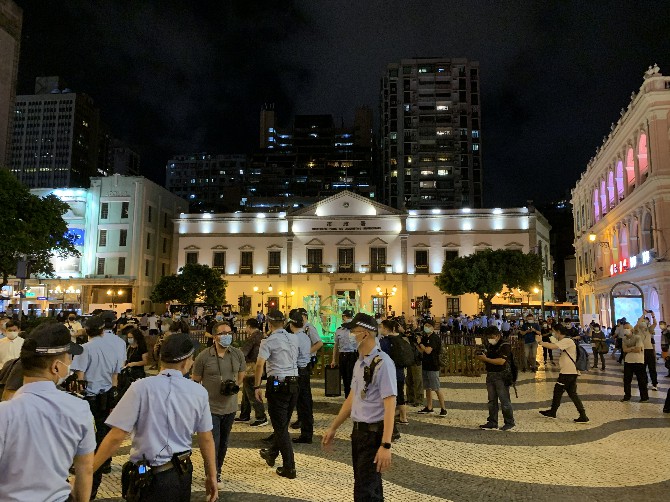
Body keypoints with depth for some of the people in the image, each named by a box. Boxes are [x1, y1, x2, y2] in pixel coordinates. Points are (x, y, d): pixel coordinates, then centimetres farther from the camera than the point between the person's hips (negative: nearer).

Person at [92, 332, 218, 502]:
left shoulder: (142, 387, -13)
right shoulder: (199, 392, -4)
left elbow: (116, 437, -13)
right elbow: (206, 439, 4)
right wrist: (211, 476, 15)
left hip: (151, 480, -4)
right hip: (183, 475, 5)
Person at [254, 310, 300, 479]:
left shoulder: (269, 341, -11)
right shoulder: (294, 339, 7)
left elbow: (259, 364, -20)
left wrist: (257, 386, -14)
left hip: (277, 384, -6)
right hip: (294, 383, 6)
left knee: (280, 426, 1)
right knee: (283, 423, 20)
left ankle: (289, 468, 1)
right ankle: (272, 454, 41)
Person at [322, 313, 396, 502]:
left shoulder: (382, 363, -19)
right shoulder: (360, 362, 7)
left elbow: (390, 406, -23)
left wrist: (385, 445, -27)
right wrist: (333, 428, 20)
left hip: (374, 433, -8)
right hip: (358, 431, 8)